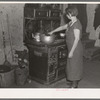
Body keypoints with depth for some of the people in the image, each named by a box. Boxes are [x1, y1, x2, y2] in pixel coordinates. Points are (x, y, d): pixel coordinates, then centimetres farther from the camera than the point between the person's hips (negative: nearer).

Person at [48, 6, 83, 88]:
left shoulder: (76, 24, -20)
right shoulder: (71, 23, 8)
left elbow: (77, 39, -24)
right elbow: (62, 27, 23)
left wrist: (71, 51, -22)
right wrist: (52, 32, 30)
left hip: (76, 48, -9)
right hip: (71, 48, 9)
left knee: (74, 65, 2)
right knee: (71, 65, 18)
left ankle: (74, 85, 17)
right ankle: (73, 81, 34)